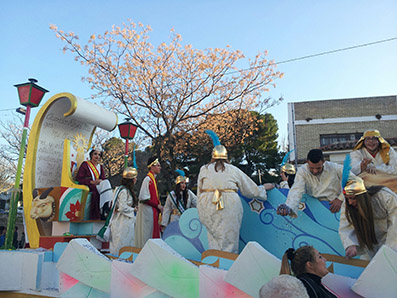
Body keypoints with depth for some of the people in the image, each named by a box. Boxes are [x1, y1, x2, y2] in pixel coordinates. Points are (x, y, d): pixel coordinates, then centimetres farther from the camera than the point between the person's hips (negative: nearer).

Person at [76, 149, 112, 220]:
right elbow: (78, 179, -5)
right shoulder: (85, 164, 3)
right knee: (96, 191, -34)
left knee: (106, 183, -27)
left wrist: (101, 181, -13)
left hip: (98, 186, 4)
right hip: (87, 187, -4)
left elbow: (104, 179, 13)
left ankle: (107, 205, -36)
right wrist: (92, 182, -17)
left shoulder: (100, 166, 19)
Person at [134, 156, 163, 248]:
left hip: (153, 211, 9)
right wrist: (157, 205, -15)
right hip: (147, 210, -9)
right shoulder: (147, 179, -16)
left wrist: (158, 205, 8)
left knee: (154, 232, 12)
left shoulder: (153, 179, 12)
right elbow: (144, 198, -20)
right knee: (147, 234, -2)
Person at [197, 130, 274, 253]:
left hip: (207, 207, 1)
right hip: (229, 206, -1)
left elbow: (199, 193, 13)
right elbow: (252, 190, 20)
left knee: (214, 241, 5)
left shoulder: (204, 169, 13)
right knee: (229, 242, 4)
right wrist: (263, 188, 38)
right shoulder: (234, 170, 12)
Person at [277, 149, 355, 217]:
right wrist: (288, 207, -44)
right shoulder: (302, 171, -9)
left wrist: (341, 199, -8)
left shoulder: (335, 168, -6)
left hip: (334, 207, 0)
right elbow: (297, 190, -23)